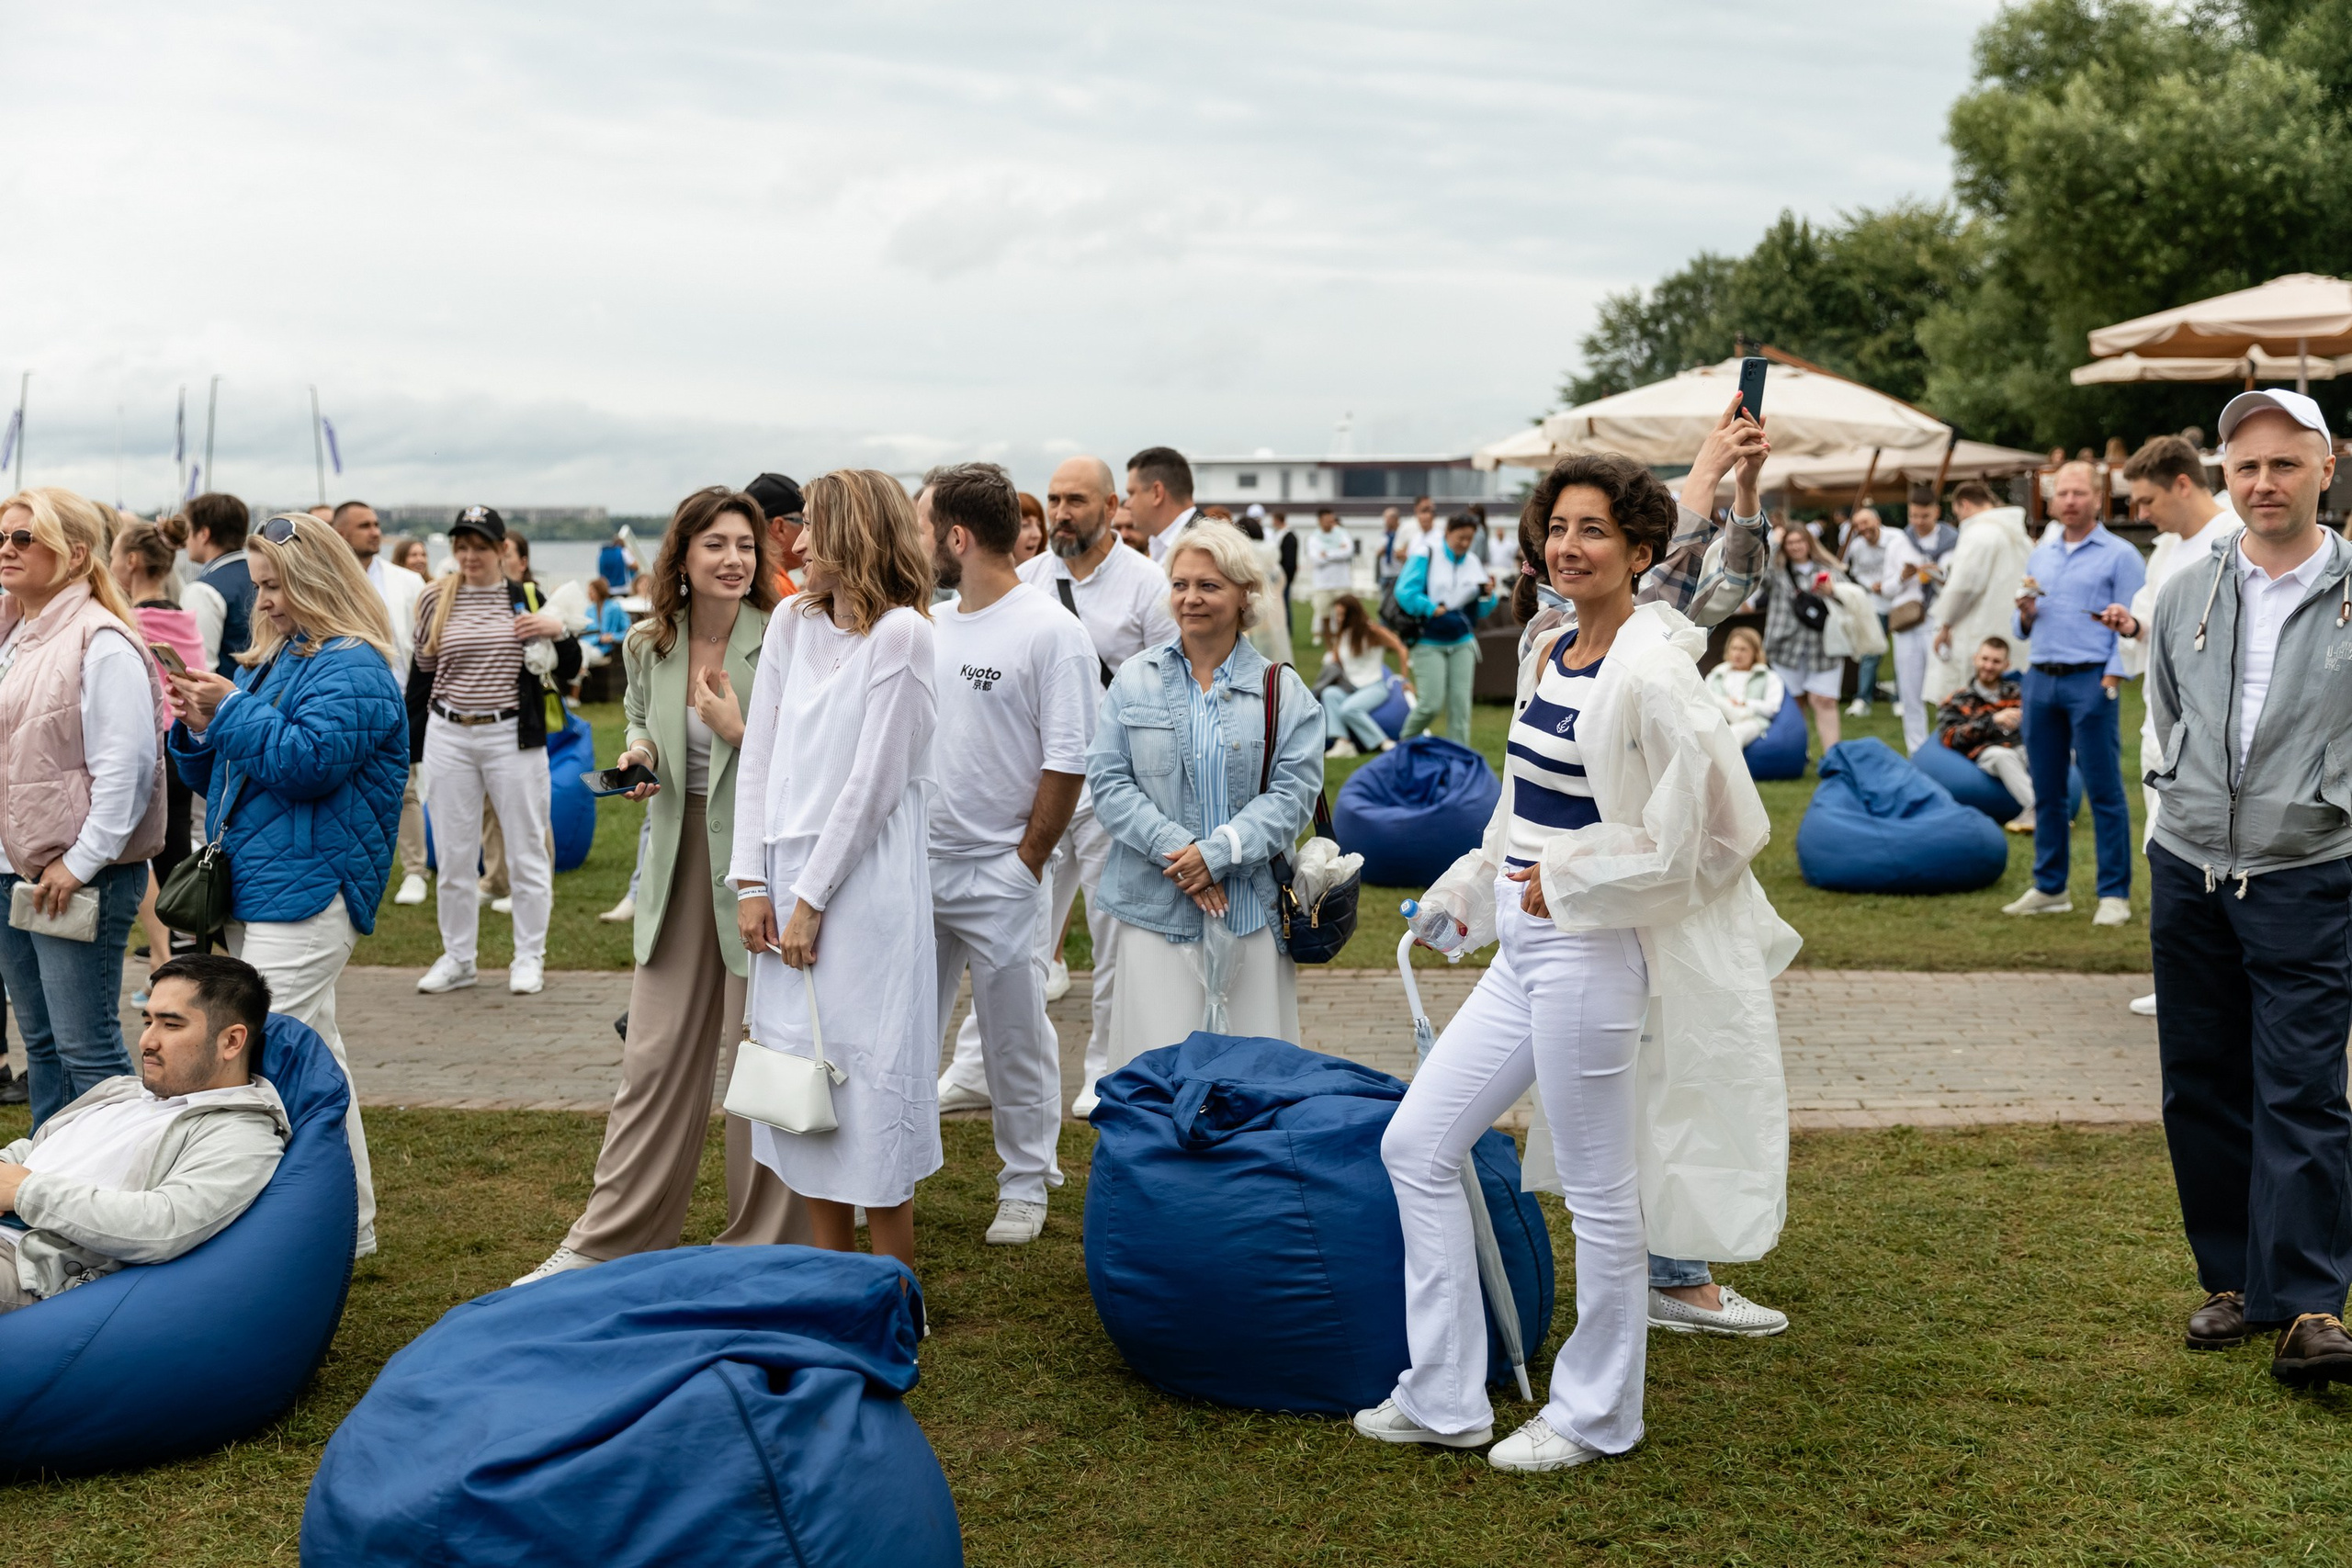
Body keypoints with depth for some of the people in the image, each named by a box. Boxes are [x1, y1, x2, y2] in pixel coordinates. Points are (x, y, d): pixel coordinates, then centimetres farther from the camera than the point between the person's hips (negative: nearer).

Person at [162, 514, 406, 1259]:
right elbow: (217, 780, 24)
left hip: (304, 895, -10)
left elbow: (306, 760, -23)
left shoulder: (354, 670, -9)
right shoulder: (268, 662, 20)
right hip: (258, 891, 10)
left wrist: (231, 712, -14)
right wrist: (198, 730, 4)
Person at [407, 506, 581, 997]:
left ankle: (529, 958, 14)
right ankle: (457, 957, 20)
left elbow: (568, 671, 6)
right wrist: (409, 746, 9)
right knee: (453, 854, 8)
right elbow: (421, 677, 11)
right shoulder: (435, 601, 5)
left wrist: (560, 632, -13)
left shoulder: (526, 599, 3)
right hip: (448, 737, 2)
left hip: (513, 736, -1)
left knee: (526, 851, 3)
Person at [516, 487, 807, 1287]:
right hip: (678, 859, 5)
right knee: (655, 1055, 10)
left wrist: (740, 734, -20)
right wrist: (638, 751, 4)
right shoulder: (647, 644, 5)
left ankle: (760, 1250, 19)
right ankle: (609, 1242, 22)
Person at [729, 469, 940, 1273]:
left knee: (867, 1082, -2)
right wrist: (753, 880, 2)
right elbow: (759, 755, 10)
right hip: (788, 875, 7)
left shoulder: (900, 634, -10)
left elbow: (873, 783, -13)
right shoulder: (792, 621, 10)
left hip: (863, 881, -7)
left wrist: (811, 899, -11)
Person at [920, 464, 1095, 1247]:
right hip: (915, 863, 6)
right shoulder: (928, 625, 9)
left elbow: (1068, 763, -12)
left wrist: (1025, 861, -11)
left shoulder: (1052, 632, -11)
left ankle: (1025, 1186, 18)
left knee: (1016, 1040, 5)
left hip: (998, 873, -6)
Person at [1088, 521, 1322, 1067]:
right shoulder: (1135, 679, 7)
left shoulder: (1281, 689, 4)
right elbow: (1108, 781, 1)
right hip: (1155, 909, 0)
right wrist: (1174, 850, -12)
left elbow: (1294, 791, -2)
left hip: (1252, 909, 0)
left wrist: (1218, 852, -14)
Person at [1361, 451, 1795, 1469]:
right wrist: (1463, 896, 21)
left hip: (1588, 950, -9)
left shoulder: (1649, 672, -17)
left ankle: (1595, 1416, 25)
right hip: (1522, 951, 10)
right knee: (1416, 1145, 11)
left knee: (1599, 1191, 5)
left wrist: (1572, 880, -14)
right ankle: (1442, 1399, 21)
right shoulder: (1547, 656, 9)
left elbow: (1707, 829, -20)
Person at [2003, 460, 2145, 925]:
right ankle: (2049, 888, 18)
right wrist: (2026, 612, 0)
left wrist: (2113, 676, -16)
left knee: (2104, 791, -4)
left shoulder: (2120, 556, 0)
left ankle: (2115, 894, 0)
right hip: (2040, 679, 6)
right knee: (2046, 790, 9)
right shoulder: (2040, 556, 18)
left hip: (2090, 681, -6)